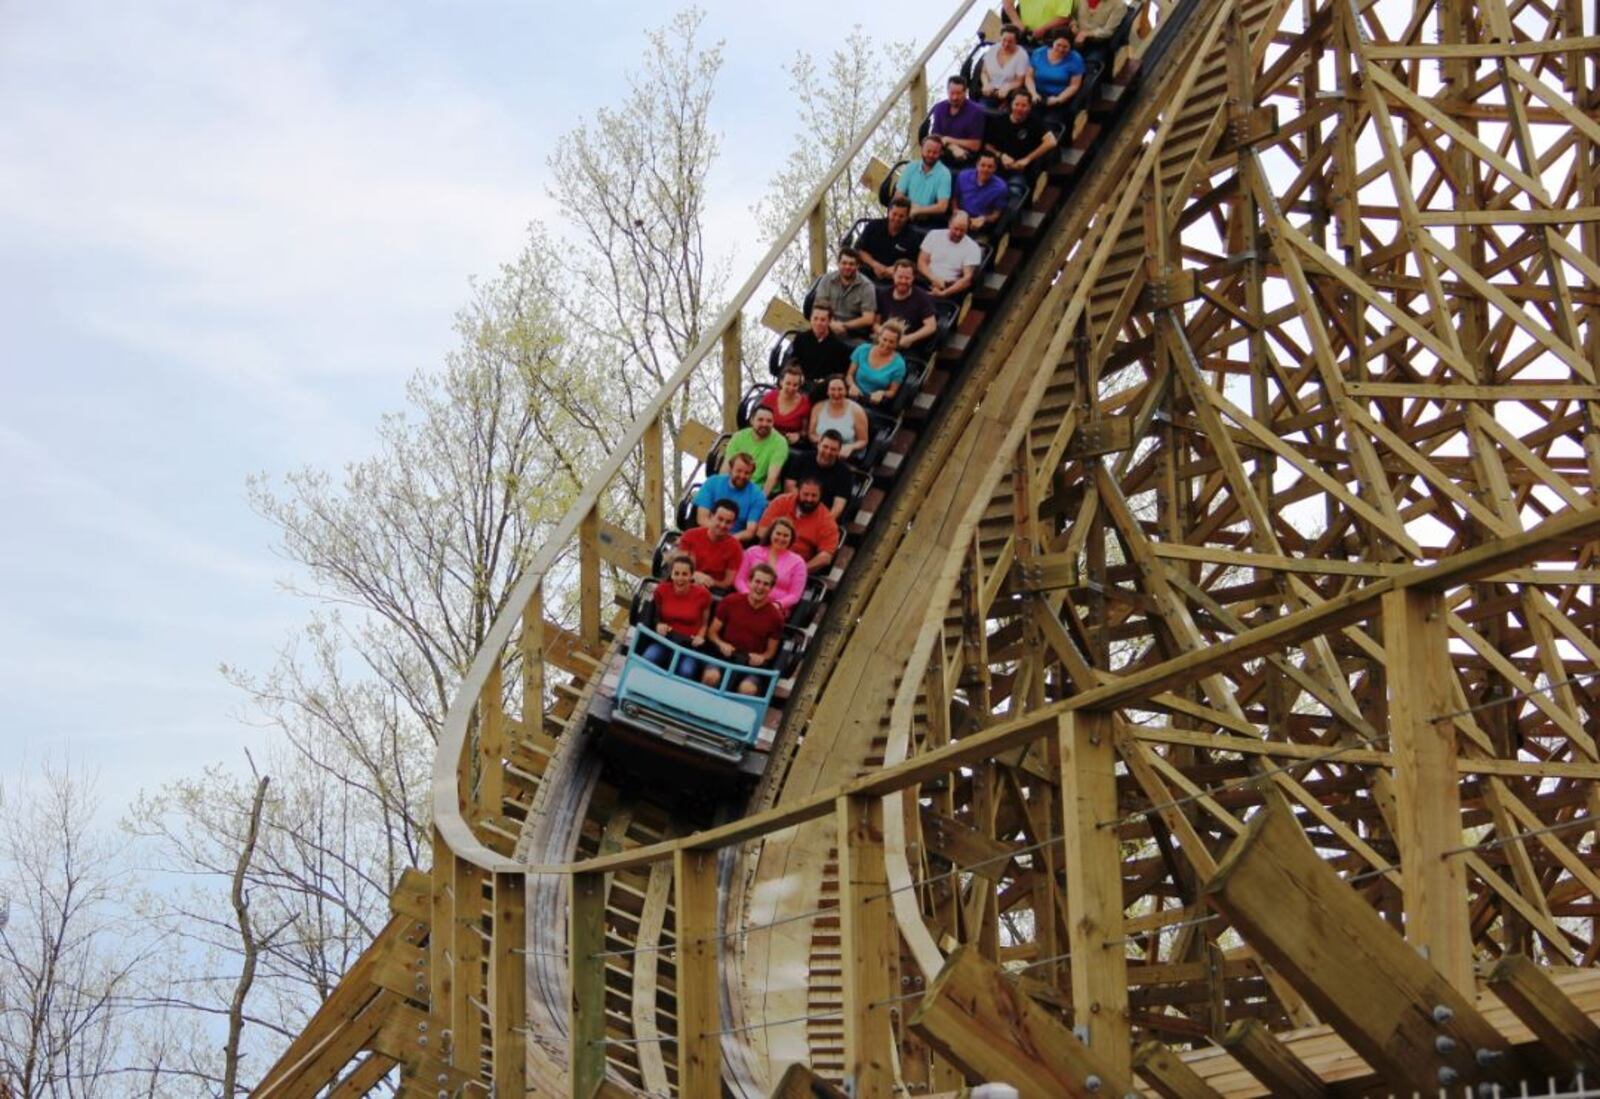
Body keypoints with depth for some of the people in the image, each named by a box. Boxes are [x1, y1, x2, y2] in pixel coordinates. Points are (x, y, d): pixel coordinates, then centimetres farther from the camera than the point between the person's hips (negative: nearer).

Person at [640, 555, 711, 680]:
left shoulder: (702, 594, -5)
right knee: (647, 660, -33)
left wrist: (700, 637, -9)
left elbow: (704, 623, 11)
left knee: (686, 672, -34)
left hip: (689, 644, -1)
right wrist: (659, 625, -6)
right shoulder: (662, 590, -2)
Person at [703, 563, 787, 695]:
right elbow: (712, 633, 9)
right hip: (724, 656, 1)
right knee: (711, 676, -34)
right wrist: (721, 644, -12)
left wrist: (762, 658, -12)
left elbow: (771, 651, 11)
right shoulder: (730, 601, 0)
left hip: (752, 663, 0)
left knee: (748, 689, -35)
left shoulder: (775, 616, 0)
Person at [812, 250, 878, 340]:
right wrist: (831, 324, -21)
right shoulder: (827, 280, 3)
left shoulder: (866, 286, -3)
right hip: (829, 328, 2)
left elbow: (868, 319, -7)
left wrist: (844, 326, -14)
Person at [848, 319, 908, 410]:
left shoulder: (898, 364, -4)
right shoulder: (862, 350, 4)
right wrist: (853, 385, -10)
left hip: (875, 402, -1)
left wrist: (882, 394, -19)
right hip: (855, 396, 1)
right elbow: (850, 375, 12)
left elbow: (892, 392, 3)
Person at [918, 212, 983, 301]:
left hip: (951, 287, -3)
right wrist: (934, 279, -14)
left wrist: (944, 293, -21)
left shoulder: (972, 247, 0)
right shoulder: (934, 235, 8)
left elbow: (967, 278, -8)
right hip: (927, 280, 3)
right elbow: (921, 262, 6)